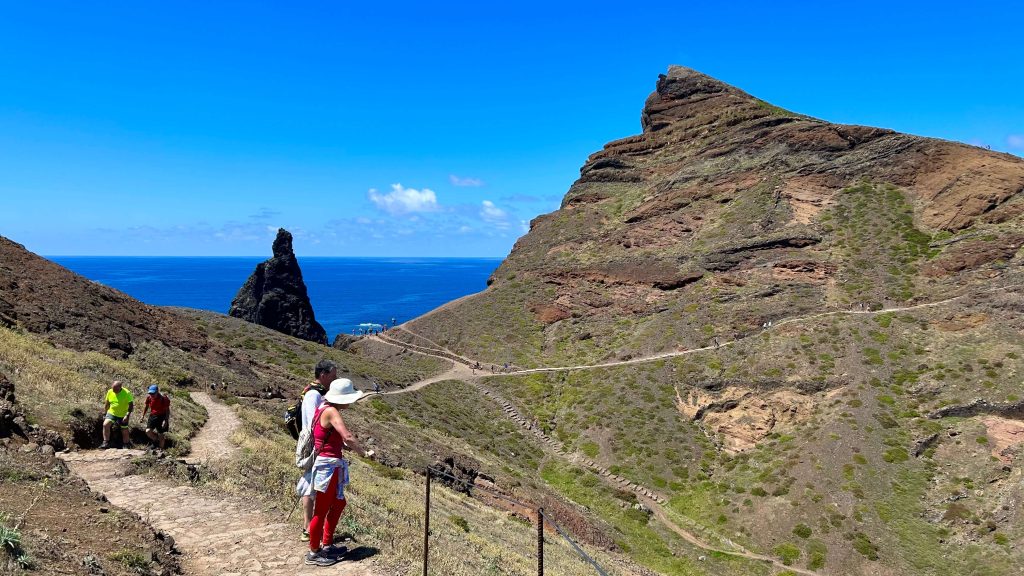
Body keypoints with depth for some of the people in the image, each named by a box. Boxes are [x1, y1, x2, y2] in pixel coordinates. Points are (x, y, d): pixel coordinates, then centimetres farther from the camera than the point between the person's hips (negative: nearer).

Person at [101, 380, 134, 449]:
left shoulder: (127, 393, -17)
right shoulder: (110, 392, -5)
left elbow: (131, 405, -15)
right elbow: (107, 403, 8)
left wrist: (128, 415, -23)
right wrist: (104, 413, 7)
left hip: (123, 415, -3)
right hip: (111, 413, 3)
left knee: (125, 431, 6)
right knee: (105, 424, -22)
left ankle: (125, 446, 24)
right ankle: (106, 443, -16)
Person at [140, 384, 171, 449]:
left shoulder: (163, 398, -20)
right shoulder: (149, 397, -8)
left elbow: (167, 410, -14)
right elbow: (146, 406, 11)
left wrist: (166, 420, -19)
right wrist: (143, 415, 10)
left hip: (162, 417, -4)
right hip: (153, 416, 4)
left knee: (160, 435, 4)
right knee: (148, 431, -13)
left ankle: (161, 449, 20)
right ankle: (156, 440, 17)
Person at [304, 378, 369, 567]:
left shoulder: (323, 408, 9)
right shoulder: (331, 412, -20)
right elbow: (348, 437, -28)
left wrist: (348, 447, 4)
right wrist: (365, 453, -16)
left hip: (331, 465, 10)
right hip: (328, 466, -10)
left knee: (338, 503, 22)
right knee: (321, 511, 3)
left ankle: (326, 545, 34)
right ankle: (314, 553, 17)